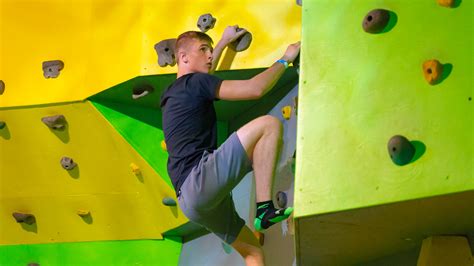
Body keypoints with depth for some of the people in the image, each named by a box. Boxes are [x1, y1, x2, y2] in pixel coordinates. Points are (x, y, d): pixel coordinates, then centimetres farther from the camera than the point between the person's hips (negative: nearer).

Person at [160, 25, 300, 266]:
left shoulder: (172, 93, 26)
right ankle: (265, 209, -21)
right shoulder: (194, 83, -1)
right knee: (268, 124, -14)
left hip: (191, 199, 10)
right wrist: (285, 59, 5)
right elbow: (255, 88, -10)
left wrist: (223, 43, 58)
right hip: (198, 181, -10)